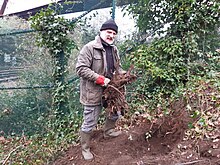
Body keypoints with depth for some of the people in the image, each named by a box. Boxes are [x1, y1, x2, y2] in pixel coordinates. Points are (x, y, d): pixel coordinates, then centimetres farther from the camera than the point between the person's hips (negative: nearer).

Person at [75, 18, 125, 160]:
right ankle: (85, 148, 25)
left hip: (110, 90, 8)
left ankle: (108, 131, 54)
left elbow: (117, 68, 20)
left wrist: (124, 74, -1)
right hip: (93, 92, -7)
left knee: (115, 112, 26)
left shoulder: (114, 49, 9)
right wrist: (100, 79, -25)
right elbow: (81, 68, -21)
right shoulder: (90, 48, -16)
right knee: (90, 123, 4)